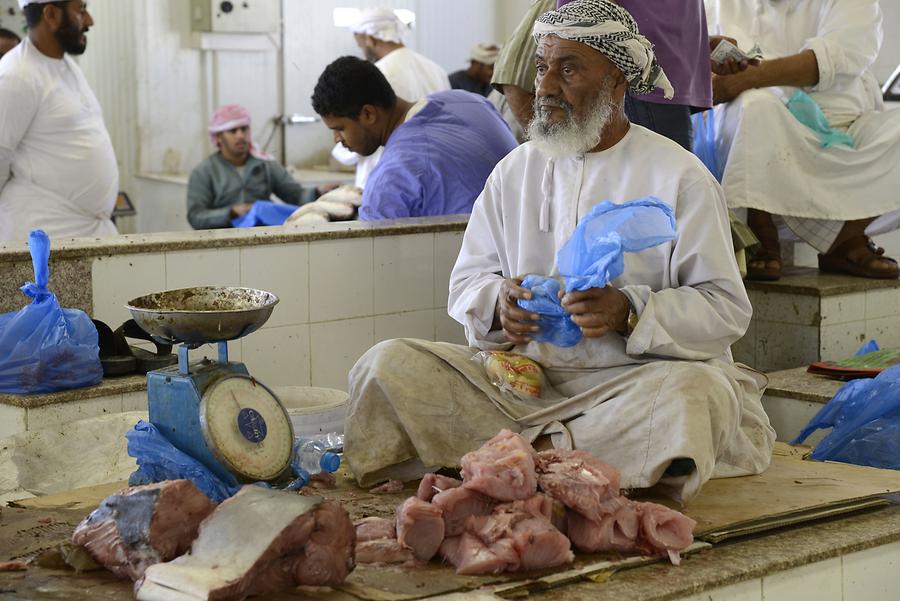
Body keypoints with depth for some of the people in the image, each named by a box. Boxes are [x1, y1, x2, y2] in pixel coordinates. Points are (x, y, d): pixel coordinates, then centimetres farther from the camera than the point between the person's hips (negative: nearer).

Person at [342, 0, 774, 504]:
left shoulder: (679, 176, 0)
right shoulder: (516, 170, 15)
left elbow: (727, 309, -5)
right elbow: (467, 281, 15)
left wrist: (631, 312, -22)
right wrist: (499, 303, -10)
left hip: (635, 377, -3)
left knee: (699, 391, -38)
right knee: (388, 366, -18)